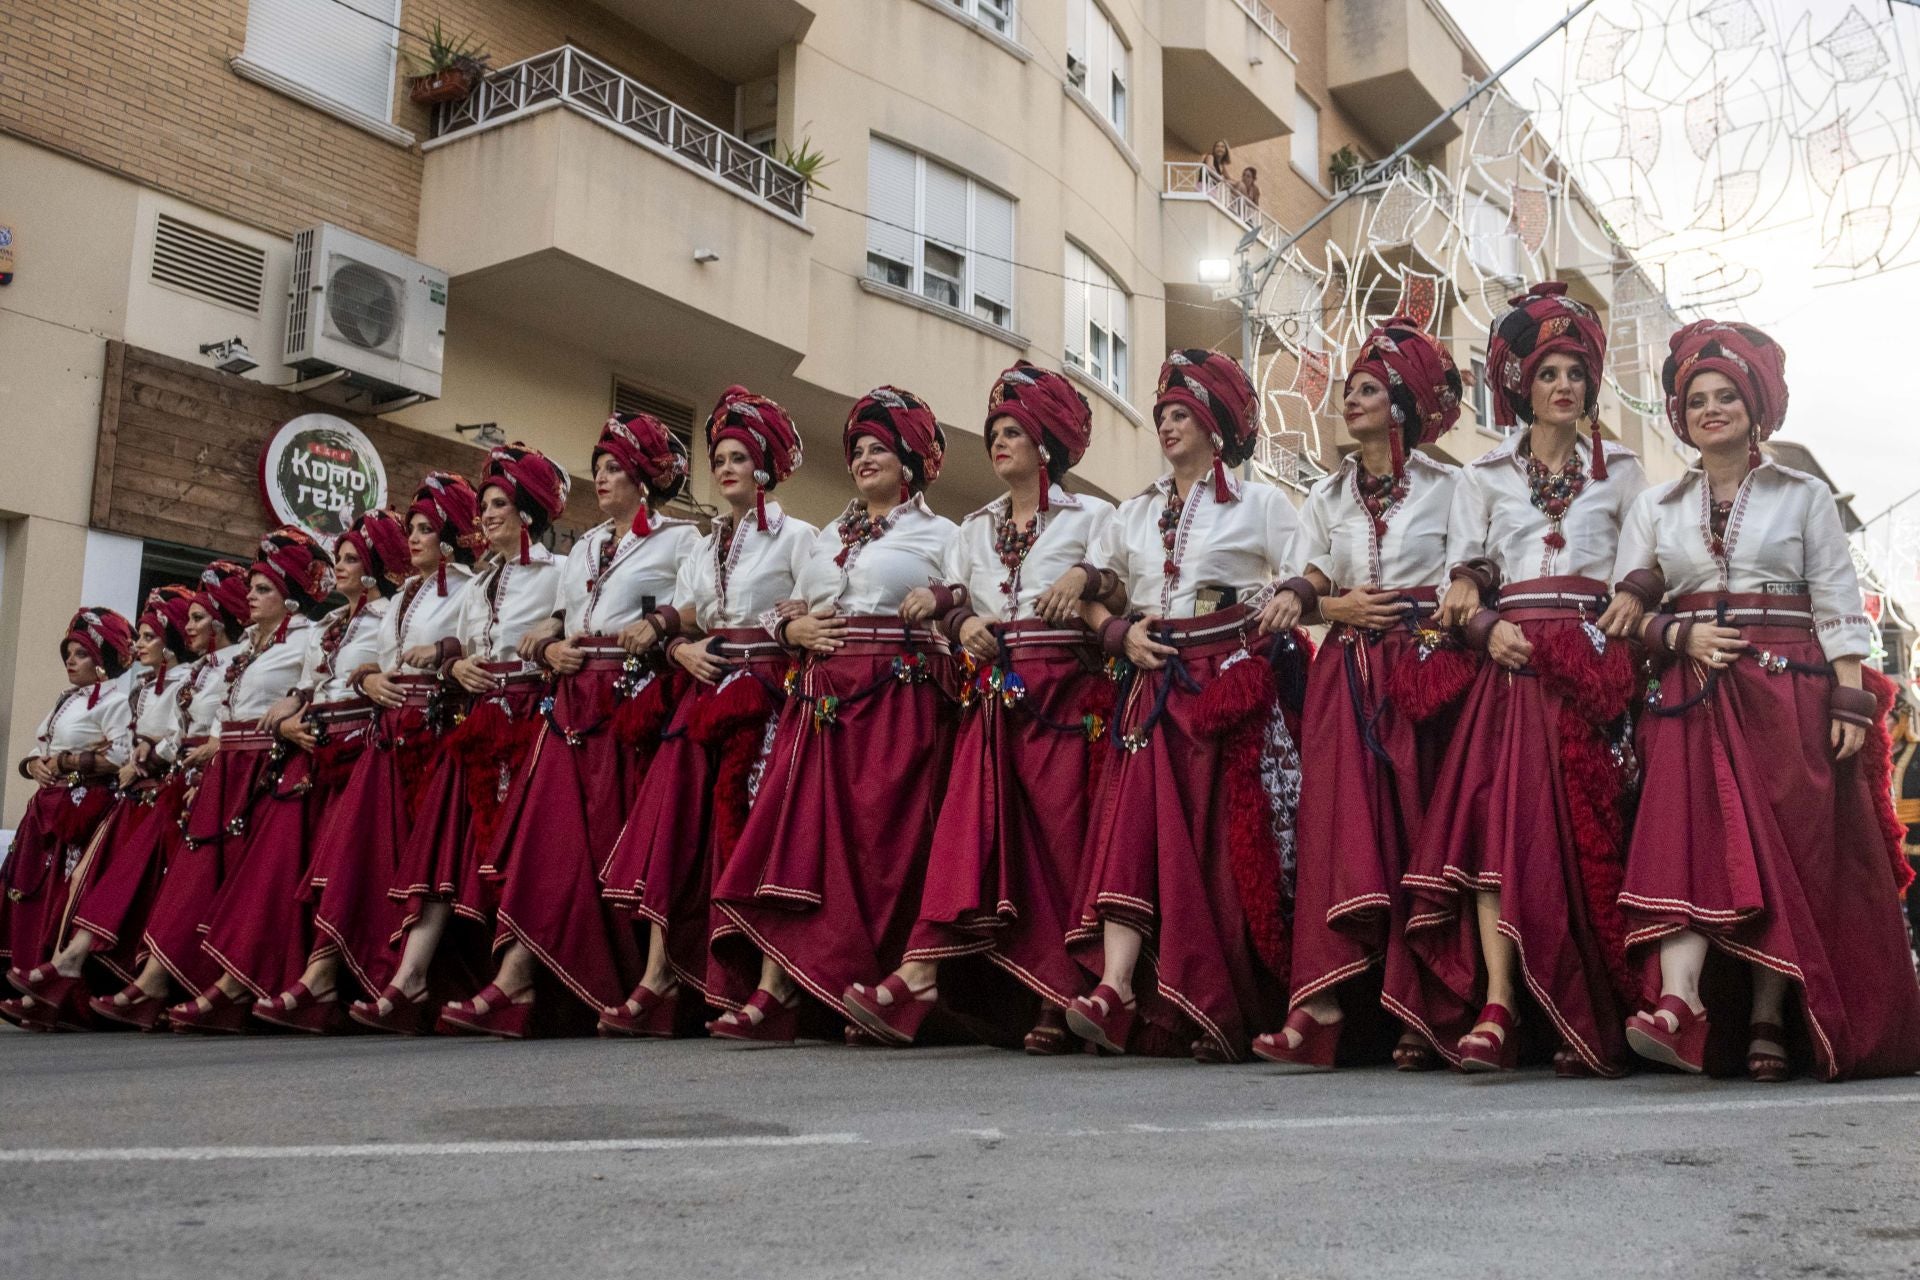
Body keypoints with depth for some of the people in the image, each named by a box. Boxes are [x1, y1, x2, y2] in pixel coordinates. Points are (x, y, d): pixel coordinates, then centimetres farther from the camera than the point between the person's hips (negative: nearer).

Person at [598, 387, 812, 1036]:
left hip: (764, 690, -5)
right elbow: (675, 627, 17)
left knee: (742, 827, -10)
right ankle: (658, 975, -9)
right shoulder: (701, 551, 21)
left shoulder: (794, 536, 4)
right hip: (703, 690, 5)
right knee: (672, 823, -7)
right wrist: (683, 649, -2)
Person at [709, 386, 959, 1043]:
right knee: (799, 832, -7)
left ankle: (870, 990, -3)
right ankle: (772, 987, -12)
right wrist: (793, 629, 2)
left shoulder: (938, 534, 9)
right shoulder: (828, 538, 25)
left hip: (898, 697, -4)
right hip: (820, 696, 5)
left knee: (874, 838, -10)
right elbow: (794, 609, 22)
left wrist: (929, 611, -15)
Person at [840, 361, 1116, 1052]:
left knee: (1057, 833, -9)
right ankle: (916, 982, -19)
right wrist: (961, 622, -4)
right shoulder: (975, 527, 23)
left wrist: (1083, 577, -17)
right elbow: (950, 598, 16)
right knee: (968, 826, -10)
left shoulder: (1090, 515, 10)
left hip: (1064, 690, -3)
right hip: (991, 693, 3)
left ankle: (1059, 1002, -6)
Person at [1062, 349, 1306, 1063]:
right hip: (1152, 686, 3)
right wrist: (1120, 633, 0)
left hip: (1231, 687, -3)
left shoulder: (1260, 505, 9)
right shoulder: (1135, 514, 20)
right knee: (1135, 823, -13)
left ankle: (1230, 1012, 2)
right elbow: (1091, 594, 18)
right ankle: (1115, 990, -21)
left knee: (1227, 842, -6)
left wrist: (1273, 614, -14)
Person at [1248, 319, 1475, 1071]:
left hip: (1423, 674, -2)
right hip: (1345, 676, 2)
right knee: (1340, 831, -9)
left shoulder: (1448, 487, 9)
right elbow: (1307, 590, 13)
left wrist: (1434, 614, -13)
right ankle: (1321, 1008, -16)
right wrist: (1335, 606, -6)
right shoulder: (1328, 495, 19)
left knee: (1417, 831, -5)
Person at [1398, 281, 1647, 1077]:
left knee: (1589, 831, -7)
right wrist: (1487, 627, -10)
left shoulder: (1621, 471, 17)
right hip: (1512, 662, 0)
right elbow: (1461, 583, 9)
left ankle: (1590, 1022, -3)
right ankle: (1495, 1009, -24)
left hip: (1595, 665, 0)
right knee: (1500, 815, -18)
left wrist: (1635, 601, -10)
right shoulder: (1485, 476, 16)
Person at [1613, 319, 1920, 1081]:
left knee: (1787, 852, -7)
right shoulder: (1656, 507, 16)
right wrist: (1681, 636, -8)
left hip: (1789, 693, -1)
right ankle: (1677, 1003, -30)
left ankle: (1769, 1023, -5)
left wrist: (1852, 701, -8)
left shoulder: (1804, 496, 10)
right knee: (1688, 840, -17)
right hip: (1691, 697, 1)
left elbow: (1839, 608, 3)